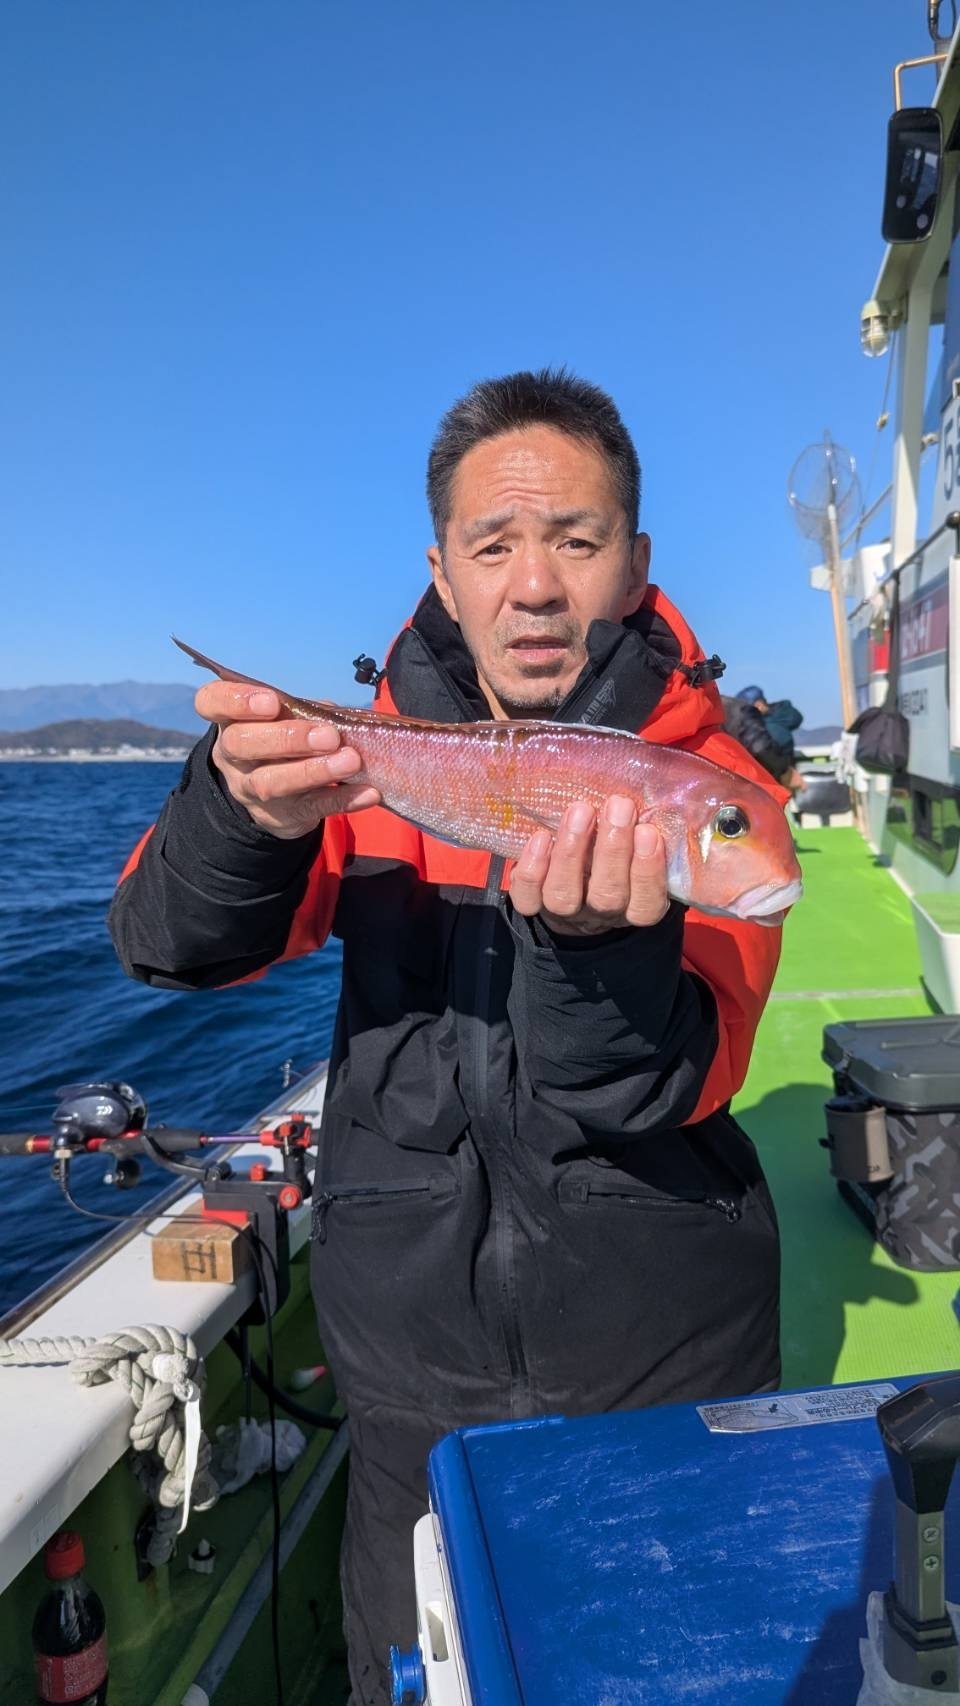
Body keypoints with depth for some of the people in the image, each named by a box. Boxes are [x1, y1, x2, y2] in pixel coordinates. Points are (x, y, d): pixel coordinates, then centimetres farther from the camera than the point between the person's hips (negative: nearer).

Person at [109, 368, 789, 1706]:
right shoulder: (369, 756, -4)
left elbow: (674, 1082, -21)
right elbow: (172, 951, -13)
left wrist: (600, 939, -43)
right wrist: (244, 814, -34)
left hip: (659, 1369, -1)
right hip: (413, 1359, 2)